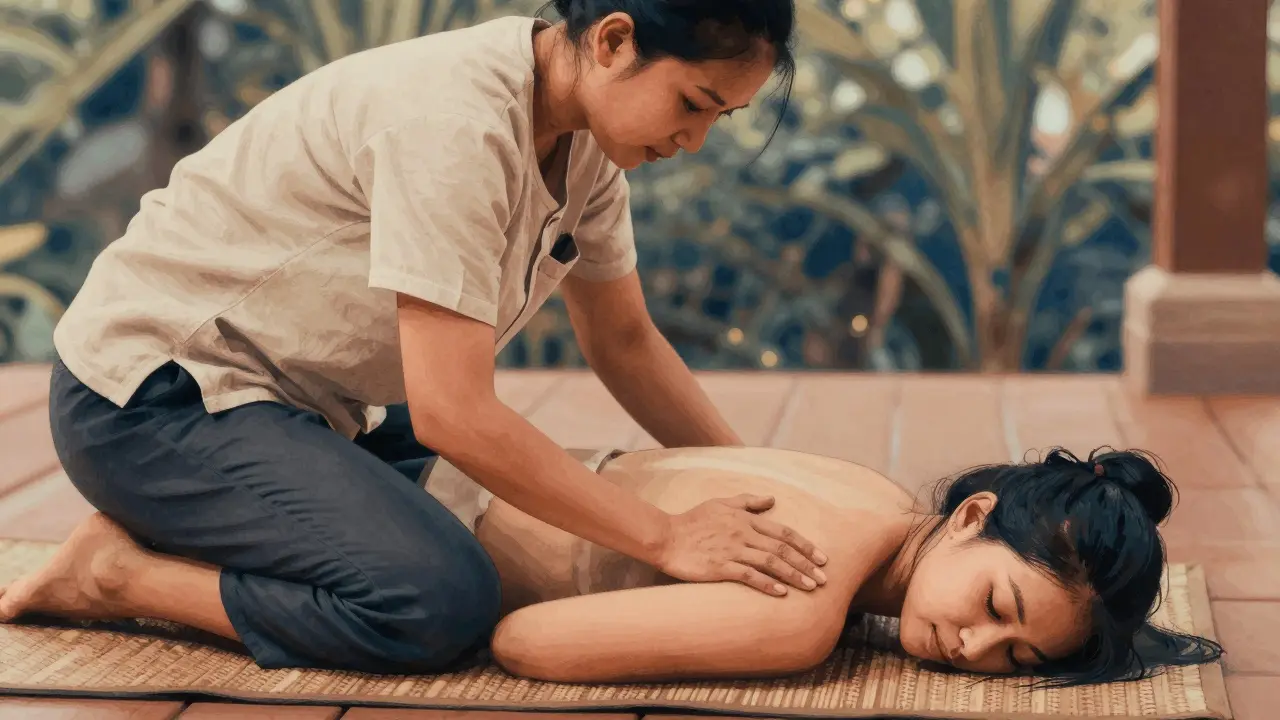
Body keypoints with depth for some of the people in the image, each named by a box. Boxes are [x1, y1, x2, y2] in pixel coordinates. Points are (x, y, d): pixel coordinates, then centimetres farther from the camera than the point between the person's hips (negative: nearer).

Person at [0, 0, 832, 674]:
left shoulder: (586, 135, -1)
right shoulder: (454, 121, -28)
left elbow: (624, 340, 10)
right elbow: (452, 414, -31)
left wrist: (758, 482, 0)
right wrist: (666, 536, -25)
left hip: (293, 397, 10)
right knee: (446, 601, -27)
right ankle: (112, 573, -8)